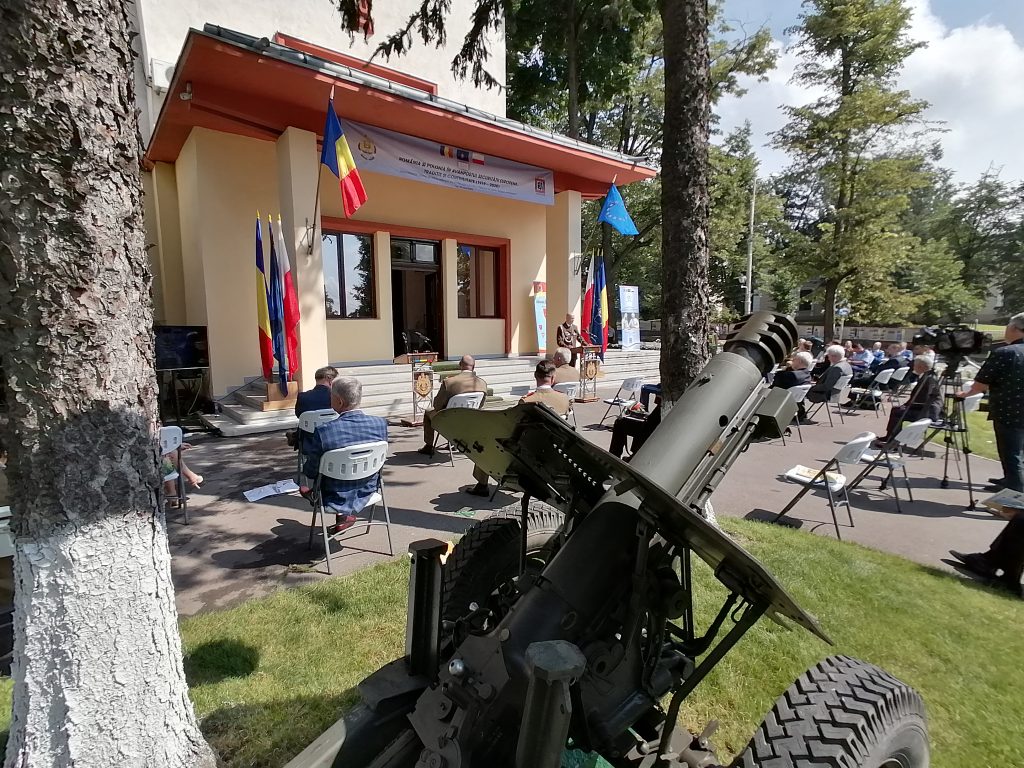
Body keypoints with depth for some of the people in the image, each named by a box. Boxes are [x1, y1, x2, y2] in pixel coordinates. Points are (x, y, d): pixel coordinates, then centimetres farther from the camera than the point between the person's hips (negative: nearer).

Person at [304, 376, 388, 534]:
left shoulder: (323, 431, -28)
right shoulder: (380, 424, -18)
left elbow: (311, 472, -13)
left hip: (337, 499, -4)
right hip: (366, 493, 4)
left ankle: (342, 514, 24)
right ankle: (347, 513, 25)